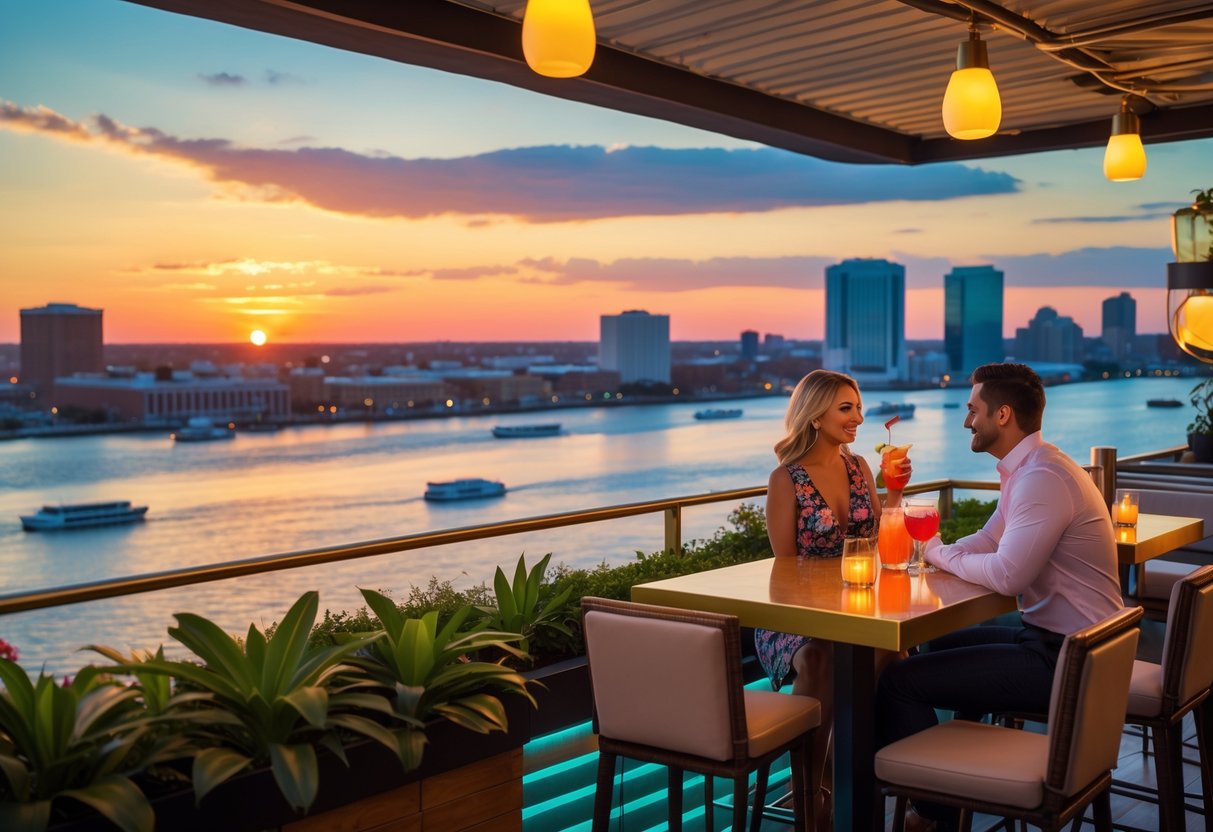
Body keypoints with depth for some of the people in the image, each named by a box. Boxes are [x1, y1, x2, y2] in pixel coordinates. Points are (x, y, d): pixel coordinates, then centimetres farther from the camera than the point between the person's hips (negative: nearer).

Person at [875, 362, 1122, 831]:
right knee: (946, 648, 32)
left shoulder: (1043, 477, -23)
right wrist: (929, 547, 0)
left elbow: (1006, 574, -29)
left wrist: (939, 554, -11)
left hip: (1066, 660, -11)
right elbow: (985, 544, 16)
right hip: (1055, 638, 11)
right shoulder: (1024, 469, 11)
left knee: (898, 682, -15)